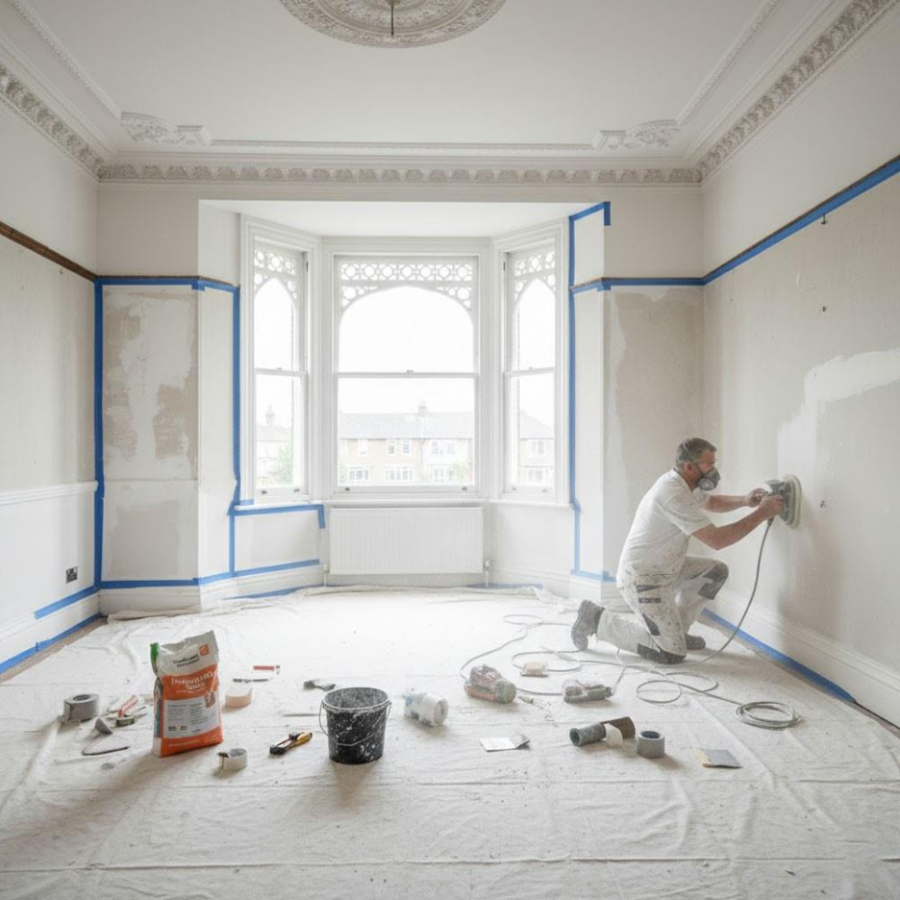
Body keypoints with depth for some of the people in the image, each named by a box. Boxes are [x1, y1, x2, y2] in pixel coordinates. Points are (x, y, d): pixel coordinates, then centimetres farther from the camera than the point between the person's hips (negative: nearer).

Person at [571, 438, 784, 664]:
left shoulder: (683, 483, 4)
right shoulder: (674, 495, -27)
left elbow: (711, 501, 24)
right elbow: (717, 539, -26)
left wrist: (744, 500, 5)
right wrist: (761, 514, -19)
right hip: (642, 579, -10)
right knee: (672, 653, -7)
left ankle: (675, 630, 18)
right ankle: (598, 620, 2)